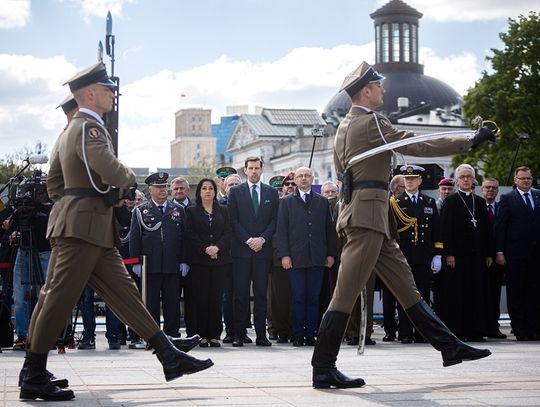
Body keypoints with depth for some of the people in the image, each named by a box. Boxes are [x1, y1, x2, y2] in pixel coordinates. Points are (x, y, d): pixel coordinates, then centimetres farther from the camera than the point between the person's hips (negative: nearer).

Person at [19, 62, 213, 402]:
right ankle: (34, 378, -1)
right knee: (59, 299, -6)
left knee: (124, 291, 7)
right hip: (83, 227, -11)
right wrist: (130, 177, -5)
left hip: (93, 230, 11)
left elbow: (54, 180, 25)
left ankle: (169, 356, 8)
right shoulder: (89, 128, -13)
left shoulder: (72, 129, 19)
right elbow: (112, 172, -26)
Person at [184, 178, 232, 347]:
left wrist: (217, 247, -12)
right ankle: (202, 335, 1)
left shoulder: (223, 210, 14)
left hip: (220, 259, 2)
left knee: (216, 297, -2)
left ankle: (215, 335, 2)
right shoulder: (192, 211, 8)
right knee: (201, 297, -3)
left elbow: (228, 232, 5)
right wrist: (205, 249, -12)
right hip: (199, 260, -1)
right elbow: (190, 234, -1)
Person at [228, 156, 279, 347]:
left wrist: (262, 239, -7)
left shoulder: (271, 192, 11)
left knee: (261, 294, 2)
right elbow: (233, 220, 0)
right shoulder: (235, 192, 6)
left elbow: (274, 220, 7)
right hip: (241, 249, -1)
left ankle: (261, 335, 4)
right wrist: (248, 240, -9)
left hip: (263, 249, 1)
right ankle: (239, 335, 1)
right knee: (240, 294, -2)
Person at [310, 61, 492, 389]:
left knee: (406, 286, 11)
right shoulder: (370, 122, -11)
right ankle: (323, 369, -6)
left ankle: (449, 346, 15)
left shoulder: (345, 125, 18)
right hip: (368, 213, -11)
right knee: (346, 294, -9)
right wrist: (468, 143, -6)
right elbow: (419, 146, -12)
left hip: (374, 218, 11)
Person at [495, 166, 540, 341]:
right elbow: (499, 227, -2)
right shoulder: (507, 199, 1)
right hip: (515, 253, -3)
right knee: (515, 293, 2)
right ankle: (519, 330, 8)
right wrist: (499, 252, -8)